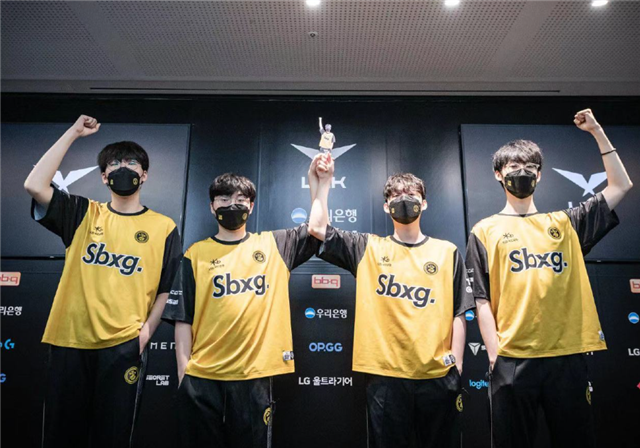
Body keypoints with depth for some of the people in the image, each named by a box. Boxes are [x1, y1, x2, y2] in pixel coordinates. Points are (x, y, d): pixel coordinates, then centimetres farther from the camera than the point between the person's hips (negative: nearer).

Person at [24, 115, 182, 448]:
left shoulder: (164, 227, 1)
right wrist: (73, 133, -5)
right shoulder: (83, 214, 6)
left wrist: (147, 329, -9)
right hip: (70, 340, 2)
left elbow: (167, 289, 2)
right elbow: (34, 185, -10)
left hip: (123, 345, -1)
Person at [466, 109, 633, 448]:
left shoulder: (564, 223, 13)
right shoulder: (485, 231, 3)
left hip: (568, 356, 3)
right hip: (512, 359, -2)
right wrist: (494, 356, -8)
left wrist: (596, 132, 11)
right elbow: (482, 301, -2)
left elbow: (621, 186, 13)